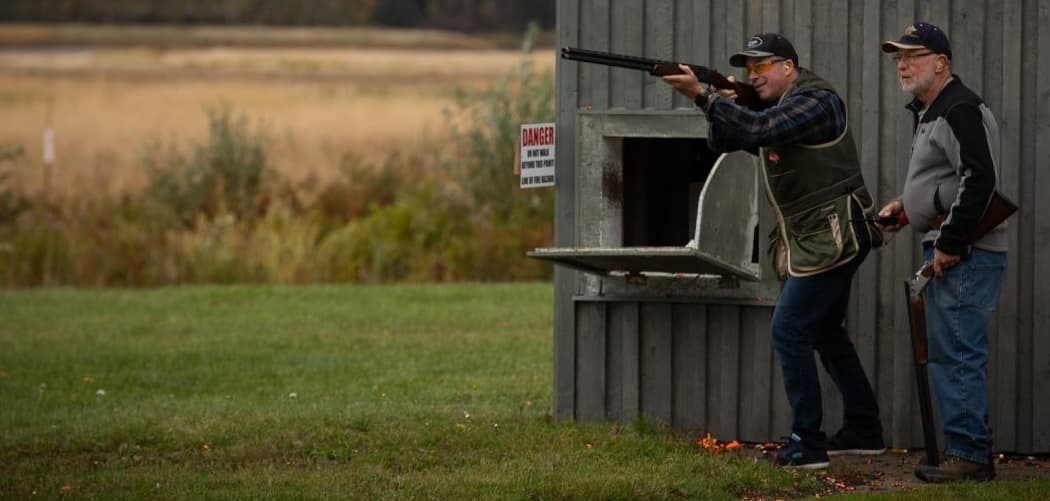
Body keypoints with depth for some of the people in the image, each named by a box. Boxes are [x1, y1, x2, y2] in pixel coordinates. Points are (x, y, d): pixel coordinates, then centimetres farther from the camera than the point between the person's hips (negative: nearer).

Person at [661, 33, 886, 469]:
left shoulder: (815, 101, -16)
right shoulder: (778, 108, 14)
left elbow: (757, 130, -31)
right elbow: (722, 142, 10)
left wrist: (702, 95, -31)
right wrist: (723, 105, -10)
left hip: (833, 238, -11)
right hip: (815, 241, 11)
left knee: (789, 332, -11)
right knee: (825, 333, 19)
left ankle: (807, 445, -10)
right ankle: (863, 431, 29)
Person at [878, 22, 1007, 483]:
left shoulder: (960, 111, -14)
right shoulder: (929, 113, 20)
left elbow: (979, 179, -25)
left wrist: (949, 243, -22)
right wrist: (906, 205, 16)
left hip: (967, 254, -11)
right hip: (951, 251, 11)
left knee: (958, 354, -11)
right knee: (950, 354, 13)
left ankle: (968, 455, -9)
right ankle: (973, 453, 18)